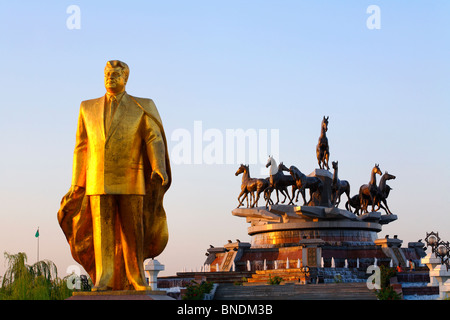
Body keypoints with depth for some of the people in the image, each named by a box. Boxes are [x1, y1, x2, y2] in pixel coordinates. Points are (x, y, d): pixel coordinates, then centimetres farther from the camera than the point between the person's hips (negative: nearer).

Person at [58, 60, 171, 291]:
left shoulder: (142, 107, 4)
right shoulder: (88, 108, 12)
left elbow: (154, 140, -7)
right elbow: (82, 148, 13)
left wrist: (159, 169, -25)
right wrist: (77, 183, 9)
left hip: (130, 180, -1)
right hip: (98, 181, 1)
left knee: (133, 230, -2)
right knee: (102, 229, -5)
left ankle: (135, 277, 6)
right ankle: (104, 279, -3)